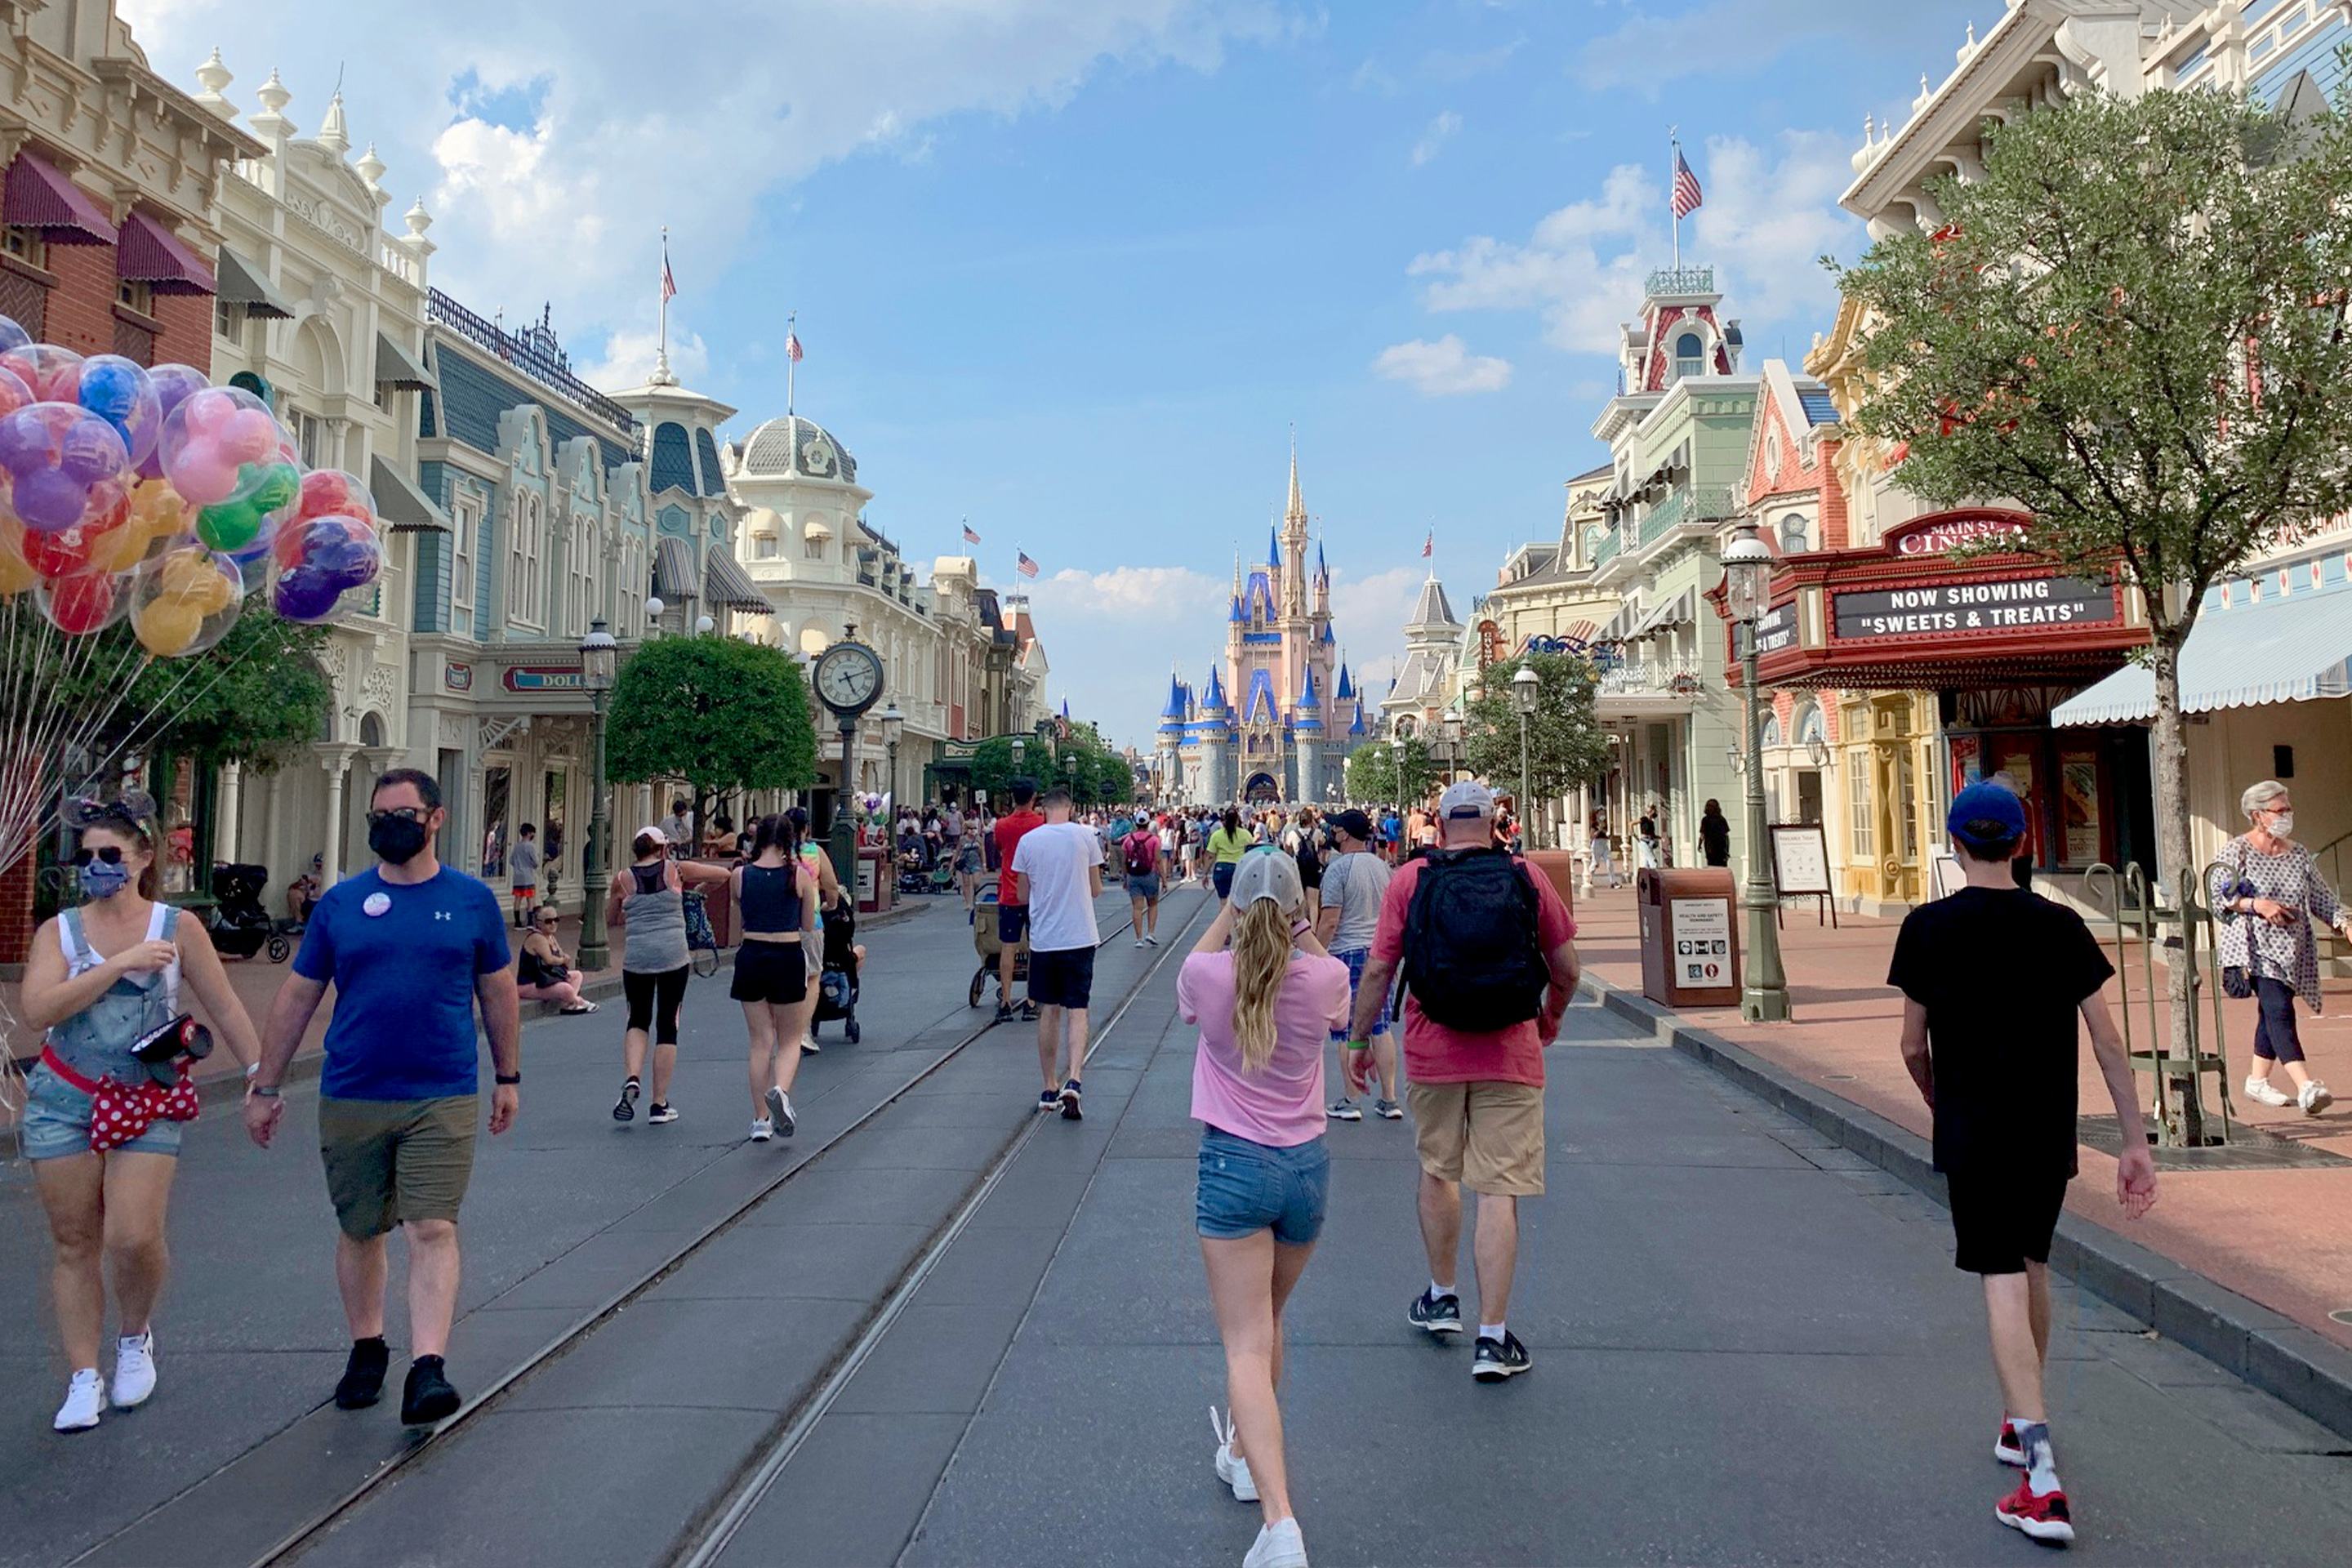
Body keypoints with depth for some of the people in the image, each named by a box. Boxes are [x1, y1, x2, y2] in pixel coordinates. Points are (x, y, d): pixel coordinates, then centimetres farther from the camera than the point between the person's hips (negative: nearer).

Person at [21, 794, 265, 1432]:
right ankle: (84, 1379, 16)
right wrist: (121, 962, -19)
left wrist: (261, 1076, 1)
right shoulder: (58, 932, 3)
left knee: (135, 1237, -12)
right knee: (75, 1242, 5)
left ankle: (135, 1339, 18)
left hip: (146, 1106, -1)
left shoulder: (177, 927, 1)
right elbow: (39, 1010, -13)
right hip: (63, 1102, 2)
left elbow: (225, 1008, 3)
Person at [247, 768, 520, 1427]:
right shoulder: (341, 903, 3)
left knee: (432, 1230, -8)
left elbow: (497, 994, 9)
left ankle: (427, 1370, -7)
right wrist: (265, 1088, 8)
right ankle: (367, 1350, 33)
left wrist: (508, 1077, 12)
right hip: (350, 1099, 2)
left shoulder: (473, 900, 1)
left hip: (443, 1099, -2)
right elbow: (296, 997, 8)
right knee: (360, 1230, 14)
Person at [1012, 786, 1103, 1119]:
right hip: (1079, 937, -1)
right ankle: (1073, 1079, -16)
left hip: (1043, 938, 1)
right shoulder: (1084, 835, -4)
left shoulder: (1028, 841, -1)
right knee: (1077, 1010, 2)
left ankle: (1049, 1089, 17)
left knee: (1049, 1012, 11)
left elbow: (1023, 896, 6)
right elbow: (1096, 890, 3)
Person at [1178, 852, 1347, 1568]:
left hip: (1233, 1165, -3)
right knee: (1268, 1320, 25)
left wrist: (1229, 915, 16)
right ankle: (1245, 1453, 44)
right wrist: (1301, 931, 16)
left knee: (1247, 1347, -4)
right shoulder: (1325, 978, -8)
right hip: (1307, 1164, 3)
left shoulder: (1208, 976, -12)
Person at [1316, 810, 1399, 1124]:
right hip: (1380, 952, 6)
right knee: (1380, 1027, 10)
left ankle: (1350, 1101, 5)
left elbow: (1329, 921, -16)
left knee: (1347, 1029, 1)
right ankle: (1389, 1099, 13)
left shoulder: (1338, 868, -12)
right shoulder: (1383, 866, 9)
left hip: (1347, 954, -6)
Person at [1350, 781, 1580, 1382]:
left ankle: (1442, 1298, 34)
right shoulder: (1526, 877, -1)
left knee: (1438, 1170, 21)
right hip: (1510, 1056, -1)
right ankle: (1493, 1337, 4)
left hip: (1432, 1053, 1)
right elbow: (1566, 969, 4)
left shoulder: (1409, 879, -2)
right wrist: (1551, 1018, 24)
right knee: (1500, 1191, 2)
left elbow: (1378, 971, -4)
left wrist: (1358, 1043, 7)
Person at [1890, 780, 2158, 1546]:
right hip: (2050, 1131, 4)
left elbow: (1913, 1047, 0)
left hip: (1975, 1132, -4)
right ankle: (2021, 1428, 37)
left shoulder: (1928, 927, -6)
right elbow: (2107, 1041, -1)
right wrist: (2136, 1141, 3)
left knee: (2004, 1283, -4)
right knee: (2033, 1265, 20)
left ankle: (2043, 1482, -13)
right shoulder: (2061, 925, 0)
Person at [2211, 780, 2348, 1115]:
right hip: (2256, 946, -6)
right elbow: (2218, 898, -8)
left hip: (2291, 949, 6)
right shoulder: (2236, 852, -4)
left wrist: (2344, 921, -2)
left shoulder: (2298, 854, 13)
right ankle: (2306, 1087, -24)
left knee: (2272, 1012, 10)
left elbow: (2322, 896, 13)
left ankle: (2258, 1080, 23)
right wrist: (2256, 905, -19)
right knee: (2279, 1009, -16)